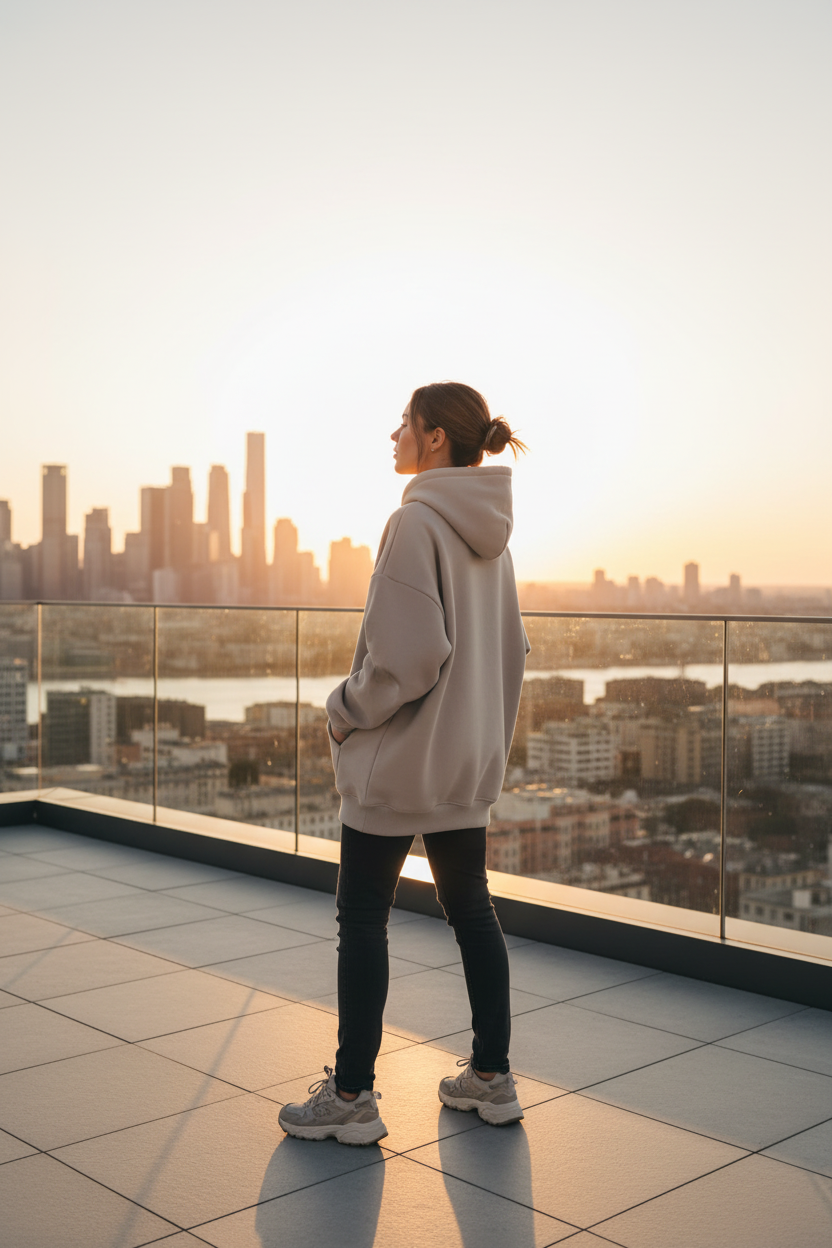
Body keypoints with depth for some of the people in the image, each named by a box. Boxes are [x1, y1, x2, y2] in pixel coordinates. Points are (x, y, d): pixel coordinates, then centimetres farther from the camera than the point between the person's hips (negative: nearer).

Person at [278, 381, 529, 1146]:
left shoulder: (418, 520, -17)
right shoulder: (489, 534, 9)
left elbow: (409, 654, -23)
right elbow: (513, 649, 14)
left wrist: (346, 711, -9)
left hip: (400, 763, -8)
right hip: (470, 763, 8)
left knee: (363, 919, 3)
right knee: (472, 911, 15)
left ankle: (352, 1095, 12)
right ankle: (492, 1079, 24)